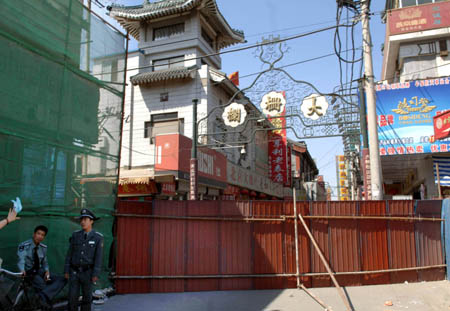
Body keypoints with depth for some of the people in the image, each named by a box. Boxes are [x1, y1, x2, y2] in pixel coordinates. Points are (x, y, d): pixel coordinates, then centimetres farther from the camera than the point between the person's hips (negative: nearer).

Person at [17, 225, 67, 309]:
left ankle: (44, 295, -39)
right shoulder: (24, 246, -9)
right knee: (41, 283, -37)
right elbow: (21, 260, -25)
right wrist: (23, 270, -45)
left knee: (62, 280, -19)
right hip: (29, 273, -5)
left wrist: (47, 271, -7)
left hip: (40, 272, 5)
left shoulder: (43, 247, 8)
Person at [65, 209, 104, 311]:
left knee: (87, 298, 5)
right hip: (74, 272, 2)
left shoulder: (98, 237, -8)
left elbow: (99, 257, -10)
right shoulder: (75, 235, 1)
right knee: (72, 297, 1)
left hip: (87, 272, -2)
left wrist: (96, 275, -14)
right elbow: (69, 254, 3)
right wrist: (66, 271, 0)